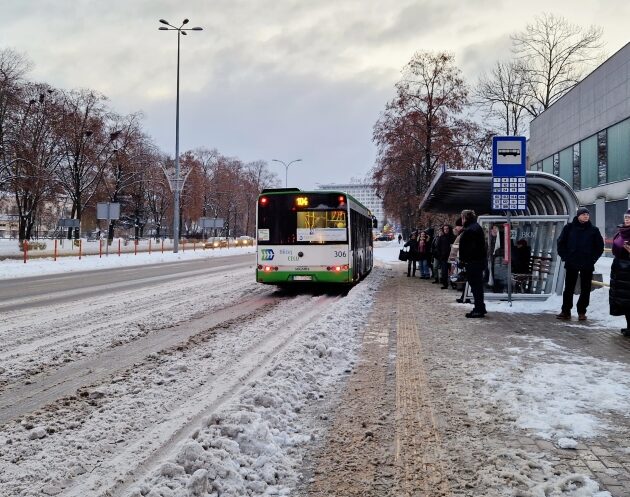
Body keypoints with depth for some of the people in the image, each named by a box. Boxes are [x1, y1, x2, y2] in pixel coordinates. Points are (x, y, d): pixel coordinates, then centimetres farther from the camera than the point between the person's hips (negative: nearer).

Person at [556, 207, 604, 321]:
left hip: (587, 265, 1)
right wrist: (565, 257, -3)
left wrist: (592, 259, 0)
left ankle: (582, 312, 12)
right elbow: (561, 243, 5)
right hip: (571, 264, -1)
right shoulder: (569, 228, 2)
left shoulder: (594, 230, 3)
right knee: (568, 288, 2)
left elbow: (600, 247, 8)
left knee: (585, 289, 4)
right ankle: (566, 311, 7)